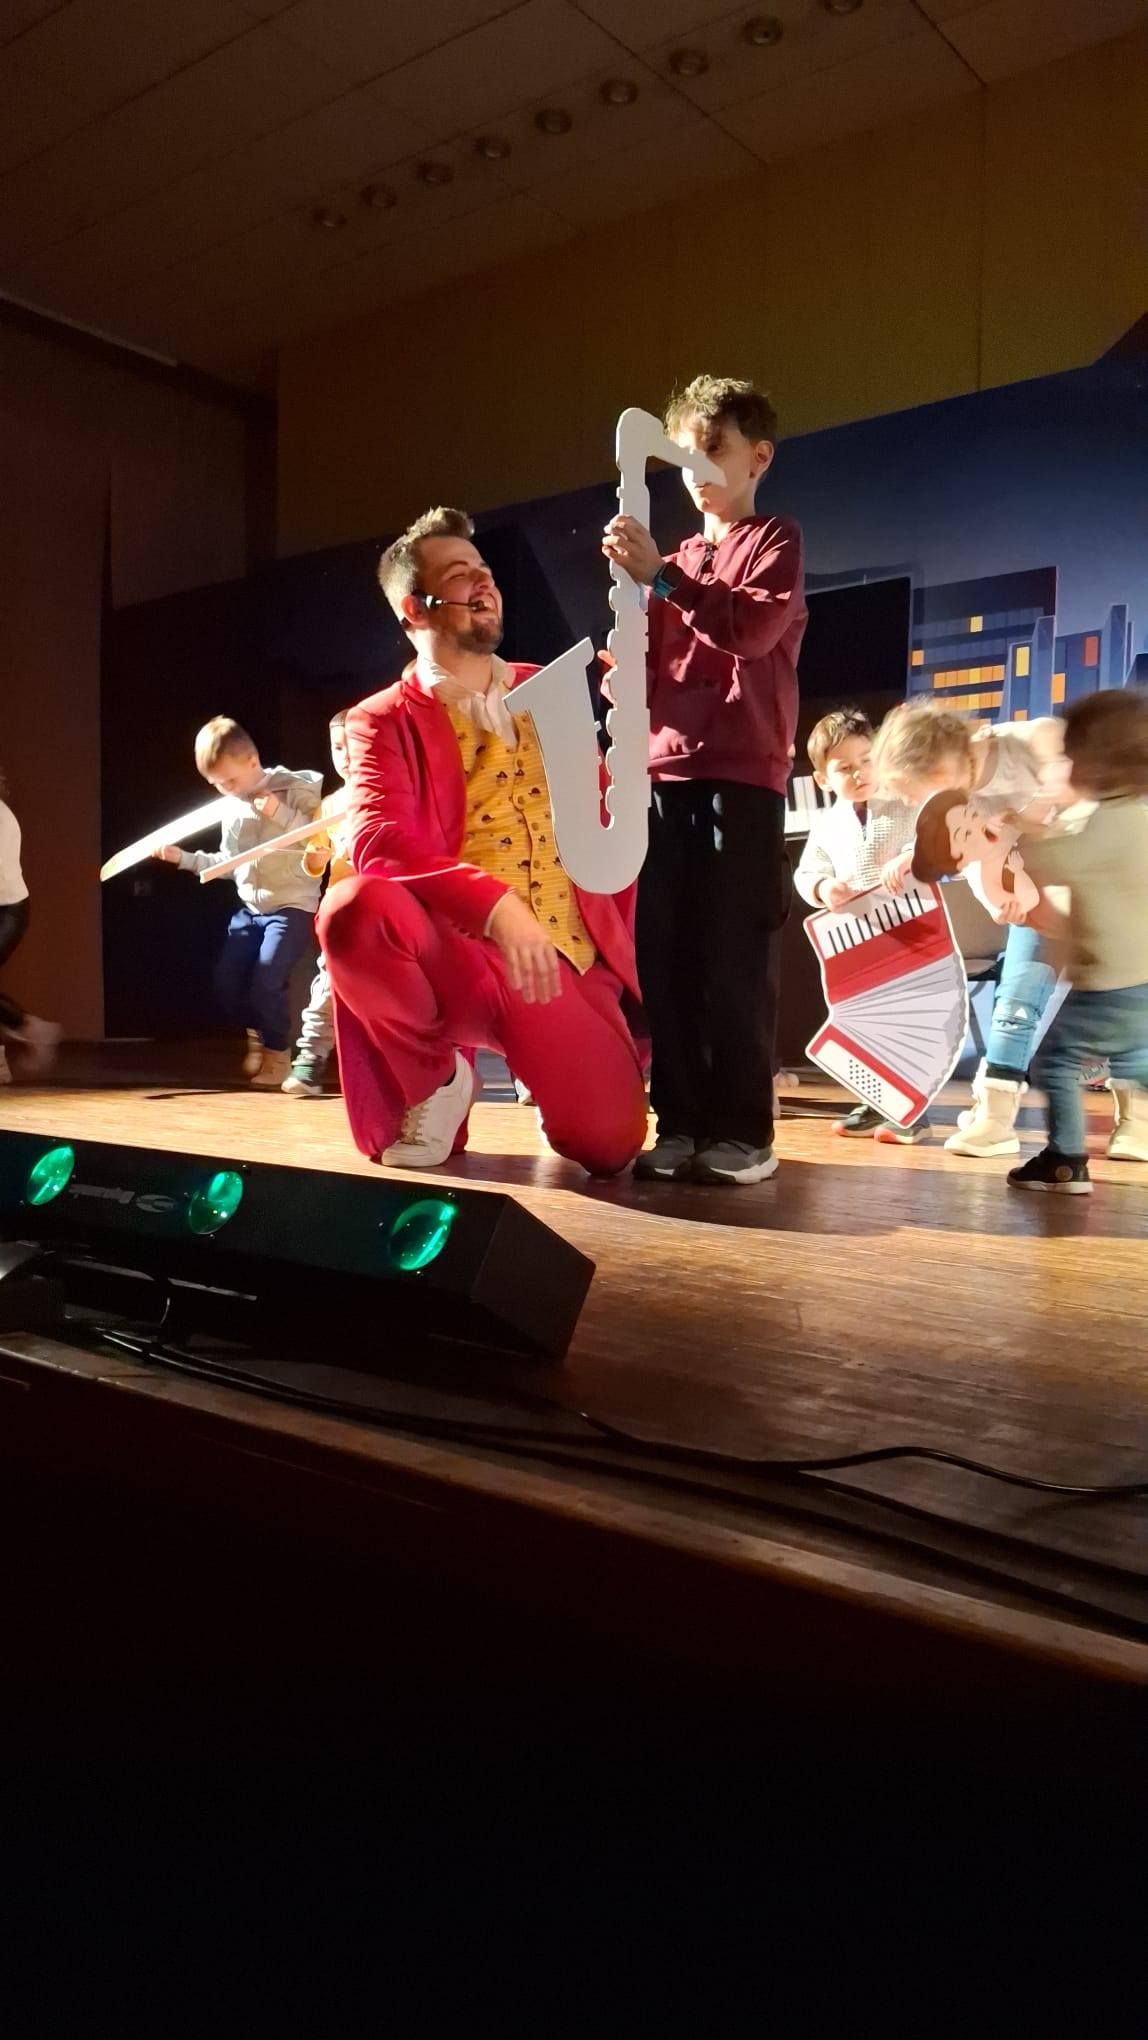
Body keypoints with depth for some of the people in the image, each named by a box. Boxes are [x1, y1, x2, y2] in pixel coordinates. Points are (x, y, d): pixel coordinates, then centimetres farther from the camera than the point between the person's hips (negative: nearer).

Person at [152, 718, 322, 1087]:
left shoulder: (295, 789, -9)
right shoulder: (233, 808, 10)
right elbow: (227, 863, 16)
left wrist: (281, 815, -27)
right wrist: (183, 858, 7)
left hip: (293, 906, -7)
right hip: (250, 908, 7)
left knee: (265, 983, -17)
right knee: (226, 982, 0)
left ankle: (278, 1052, 6)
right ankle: (257, 1034, 27)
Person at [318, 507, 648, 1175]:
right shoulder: (383, 721, 2)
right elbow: (377, 840, -17)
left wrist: (627, 940, 7)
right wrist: (495, 905, -31)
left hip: (574, 958, 3)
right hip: (459, 954, -2)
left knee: (608, 1146, -17)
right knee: (354, 910, -36)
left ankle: (551, 1076, 22)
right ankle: (434, 1078, -5)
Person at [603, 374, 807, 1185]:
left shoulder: (775, 540, 7)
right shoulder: (678, 562, 22)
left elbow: (751, 629, -13)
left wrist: (662, 576, -17)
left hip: (741, 776, -5)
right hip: (666, 772, 5)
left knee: (735, 960, -8)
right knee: (665, 958, 1)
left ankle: (744, 1131, -1)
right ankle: (681, 1122, 8)